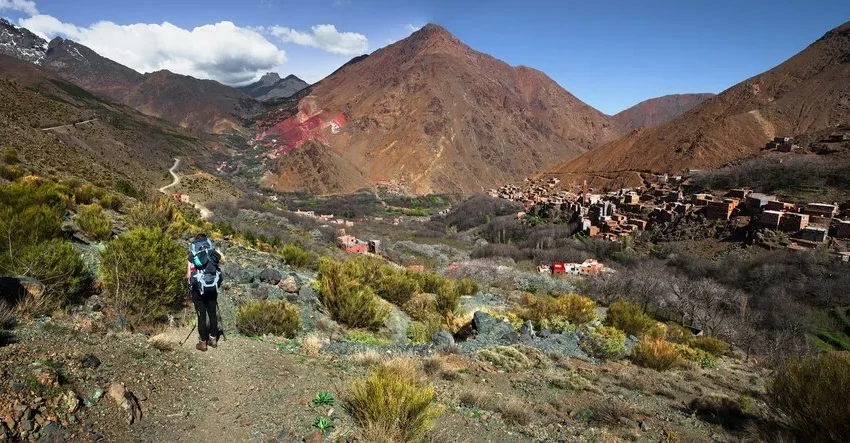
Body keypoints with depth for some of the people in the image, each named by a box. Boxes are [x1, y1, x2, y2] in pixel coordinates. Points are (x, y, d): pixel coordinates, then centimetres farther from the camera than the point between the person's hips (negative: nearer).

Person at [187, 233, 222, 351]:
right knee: (212, 313, 13)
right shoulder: (214, 253, 6)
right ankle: (213, 338, 23)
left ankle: (203, 342, 11)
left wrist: (189, 283, 17)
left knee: (201, 315, 5)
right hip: (213, 287, 2)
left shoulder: (192, 256, 1)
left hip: (198, 287, -2)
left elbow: (188, 275, -4)